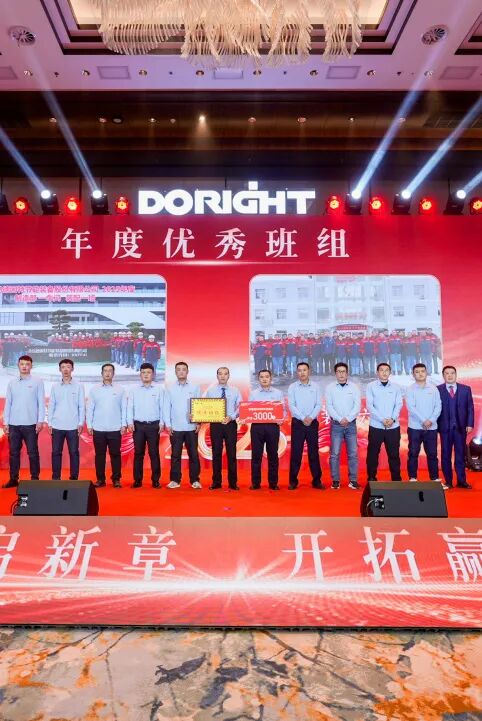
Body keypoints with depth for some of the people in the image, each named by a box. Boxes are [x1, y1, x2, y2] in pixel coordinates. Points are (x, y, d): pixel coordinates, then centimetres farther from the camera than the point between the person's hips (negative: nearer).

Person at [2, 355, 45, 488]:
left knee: (32, 453, 3)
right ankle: (13, 479, 19)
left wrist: (40, 421, -9)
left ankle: (35, 479, 12)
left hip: (30, 424, -3)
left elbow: (41, 402, -3)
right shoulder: (12, 383, 8)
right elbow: (8, 403, 8)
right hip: (14, 424, 3)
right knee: (13, 452, 9)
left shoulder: (37, 382, -1)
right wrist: (5, 422, 4)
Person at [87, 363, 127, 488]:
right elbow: (90, 408, 5)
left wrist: (124, 424, -3)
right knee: (99, 455, 6)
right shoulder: (94, 390, 5)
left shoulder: (120, 389, 4)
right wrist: (89, 425, 0)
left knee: (115, 454, 2)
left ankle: (116, 479, 11)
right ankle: (100, 479, 15)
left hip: (115, 429, -1)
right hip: (98, 429, 1)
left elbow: (124, 408, 3)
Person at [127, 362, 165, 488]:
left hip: (153, 425, -1)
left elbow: (162, 407, 2)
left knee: (154, 453, 2)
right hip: (138, 425, 1)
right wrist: (130, 422, -4)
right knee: (138, 453, 6)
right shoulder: (134, 389, 5)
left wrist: (162, 423, -4)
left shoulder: (159, 389, 2)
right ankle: (137, 480, 14)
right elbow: (130, 407, 4)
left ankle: (156, 480, 9)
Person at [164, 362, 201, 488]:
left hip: (191, 427, 0)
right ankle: (175, 480, 13)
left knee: (193, 454, 3)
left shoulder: (195, 388, 4)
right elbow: (167, 407, 4)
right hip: (175, 428, 0)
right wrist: (168, 424, -2)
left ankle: (195, 480, 12)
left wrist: (198, 422, -4)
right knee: (175, 455, 5)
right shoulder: (170, 389, 5)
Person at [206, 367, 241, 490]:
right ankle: (216, 482, 16)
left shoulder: (235, 391, 5)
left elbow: (239, 408, 0)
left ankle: (233, 482, 13)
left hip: (231, 424, 0)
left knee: (231, 453, 3)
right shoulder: (210, 391, 5)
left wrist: (231, 417, -16)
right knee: (216, 453, 5)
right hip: (215, 424, 0)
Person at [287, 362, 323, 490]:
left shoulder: (315, 386, 5)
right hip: (297, 423, -1)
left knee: (313, 452, 5)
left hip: (312, 423, 1)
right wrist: (303, 418, -15)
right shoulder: (292, 387, 2)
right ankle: (293, 481, 8)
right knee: (296, 453, 1)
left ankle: (316, 480, 13)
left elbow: (318, 405, 0)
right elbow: (291, 405, -6)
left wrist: (311, 417, -15)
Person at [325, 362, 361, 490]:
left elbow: (357, 406, -2)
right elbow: (329, 406, -3)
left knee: (353, 453, 2)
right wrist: (340, 419, -13)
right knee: (334, 454, -1)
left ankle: (353, 480, 10)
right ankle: (335, 480, 7)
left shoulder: (354, 387, 4)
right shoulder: (330, 387, 3)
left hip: (351, 424, 1)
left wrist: (348, 419, -13)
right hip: (336, 424, -1)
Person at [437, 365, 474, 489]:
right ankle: (448, 482, 13)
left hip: (461, 427, 2)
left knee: (460, 455, 8)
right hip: (445, 427, -2)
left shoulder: (466, 389, 6)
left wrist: (470, 424, -3)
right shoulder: (437, 390, -1)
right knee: (446, 455, 5)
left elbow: (470, 408, 5)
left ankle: (461, 481, 16)